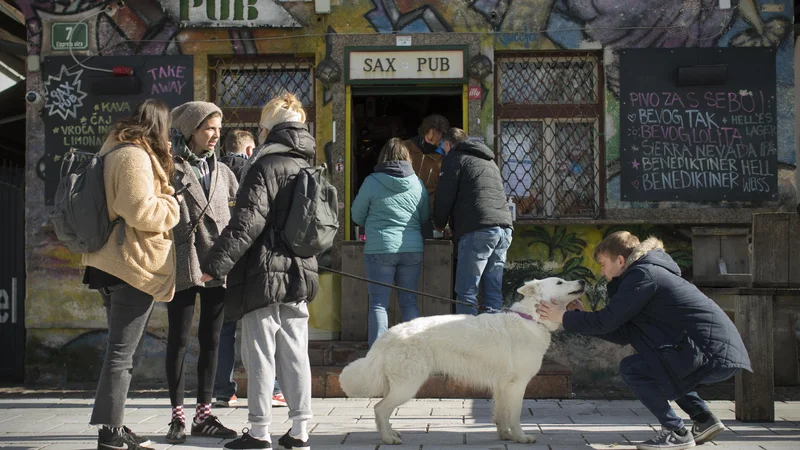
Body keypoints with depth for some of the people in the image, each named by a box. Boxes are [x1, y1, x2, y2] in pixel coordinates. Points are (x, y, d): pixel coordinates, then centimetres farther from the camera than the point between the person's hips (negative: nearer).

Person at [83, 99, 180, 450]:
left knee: (120, 349, 14)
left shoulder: (117, 151, 18)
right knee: (121, 351, -6)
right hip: (136, 262, -10)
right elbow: (140, 210, -21)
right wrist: (171, 205, -6)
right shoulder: (135, 157, -14)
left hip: (119, 263, 10)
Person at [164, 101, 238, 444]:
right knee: (179, 339, 2)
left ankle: (203, 414, 16)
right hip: (182, 266, -5)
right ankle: (177, 416, 9)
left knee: (211, 340, 8)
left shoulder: (221, 171, 13)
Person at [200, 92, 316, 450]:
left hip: (264, 275, -7)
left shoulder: (266, 166, -11)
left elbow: (247, 221, -18)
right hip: (300, 274, 7)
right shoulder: (310, 168, 13)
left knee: (260, 354, 0)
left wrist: (215, 265, -16)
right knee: (295, 354, 10)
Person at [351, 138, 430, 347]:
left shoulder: (372, 182, -4)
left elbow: (357, 216, 7)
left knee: (378, 304, 0)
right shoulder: (417, 183, 5)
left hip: (380, 249, -3)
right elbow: (425, 217, 16)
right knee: (409, 302, 11)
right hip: (413, 249, 3)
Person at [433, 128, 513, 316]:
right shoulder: (489, 161, 30)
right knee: (493, 292, 9)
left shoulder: (455, 158, 6)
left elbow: (445, 196, 1)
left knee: (466, 293, -6)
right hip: (504, 226, 7)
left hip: (479, 231, -7)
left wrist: (439, 224, 19)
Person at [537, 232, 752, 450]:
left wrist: (564, 317, 0)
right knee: (644, 365, 27)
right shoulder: (650, 272, 19)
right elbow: (623, 335, 16)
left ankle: (676, 432, -1)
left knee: (631, 368, -8)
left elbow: (606, 321, -12)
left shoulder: (642, 276, -10)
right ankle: (703, 420, 22)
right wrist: (580, 316, 18)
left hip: (711, 352, -10)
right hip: (719, 349, 10)